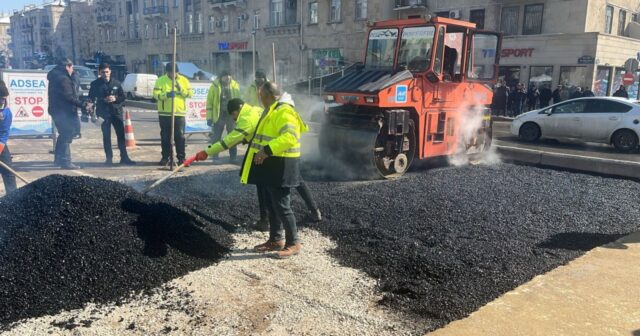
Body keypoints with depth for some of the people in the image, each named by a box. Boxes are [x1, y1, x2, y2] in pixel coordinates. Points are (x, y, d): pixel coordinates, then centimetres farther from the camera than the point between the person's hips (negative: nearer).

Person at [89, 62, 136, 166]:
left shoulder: (116, 83, 6)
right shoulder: (95, 84, 2)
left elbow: (123, 97, 8)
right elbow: (91, 98, 1)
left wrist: (115, 98, -12)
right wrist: (104, 100, -13)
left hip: (116, 112, 1)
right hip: (103, 113, -1)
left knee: (121, 134, 0)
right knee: (106, 136, 2)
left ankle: (124, 157, 7)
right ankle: (109, 158, 10)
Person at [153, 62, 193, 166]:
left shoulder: (184, 80, 6)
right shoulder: (160, 80, 0)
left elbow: (190, 94, 3)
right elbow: (156, 94, -9)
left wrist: (181, 89, -14)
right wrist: (167, 94, -25)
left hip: (180, 113, 1)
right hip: (165, 113, 0)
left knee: (180, 136, 1)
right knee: (165, 137, 5)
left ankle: (181, 157, 8)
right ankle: (166, 157, 16)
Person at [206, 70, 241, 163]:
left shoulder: (235, 85, 2)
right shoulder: (215, 86, -4)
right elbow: (209, 102, -3)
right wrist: (209, 117, -7)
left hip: (232, 115, 2)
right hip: (218, 115, -2)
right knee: (215, 138, 2)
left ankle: (233, 157, 15)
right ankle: (214, 157, 10)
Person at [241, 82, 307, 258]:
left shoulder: (283, 112, -18)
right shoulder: (271, 111, 17)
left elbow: (289, 137, -31)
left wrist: (266, 150, -35)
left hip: (281, 166, -11)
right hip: (270, 164, 11)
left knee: (282, 206, -6)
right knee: (272, 205, 16)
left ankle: (293, 243, 4)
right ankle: (275, 239, 26)